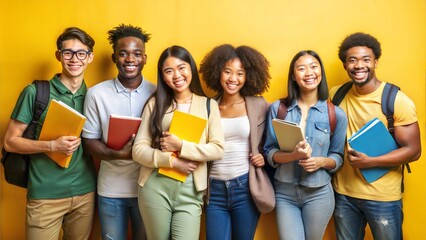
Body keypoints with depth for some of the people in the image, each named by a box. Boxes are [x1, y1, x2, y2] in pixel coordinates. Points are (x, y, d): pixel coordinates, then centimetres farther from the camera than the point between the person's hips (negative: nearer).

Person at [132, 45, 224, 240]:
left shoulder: (208, 105, 4)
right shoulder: (155, 103, 4)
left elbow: (218, 149, -4)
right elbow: (138, 149, -2)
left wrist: (181, 147, -14)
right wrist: (172, 161, -14)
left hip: (190, 189, -1)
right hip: (155, 186, 1)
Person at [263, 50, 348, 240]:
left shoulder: (336, 114, -4)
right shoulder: (277, 108, -3)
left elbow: (338, 157, 3)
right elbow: (269, 153, -3)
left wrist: (322, 162, -18)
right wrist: (293, 155, -22)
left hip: (319, 194, 1)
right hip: (284, 192, 0)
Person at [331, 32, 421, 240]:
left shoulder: (397, 100, -13)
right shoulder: (336, 95, 0)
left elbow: (413, 151, -12)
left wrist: (369, 161, -23)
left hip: (383, 198, -3)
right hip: (343, 193, 4)